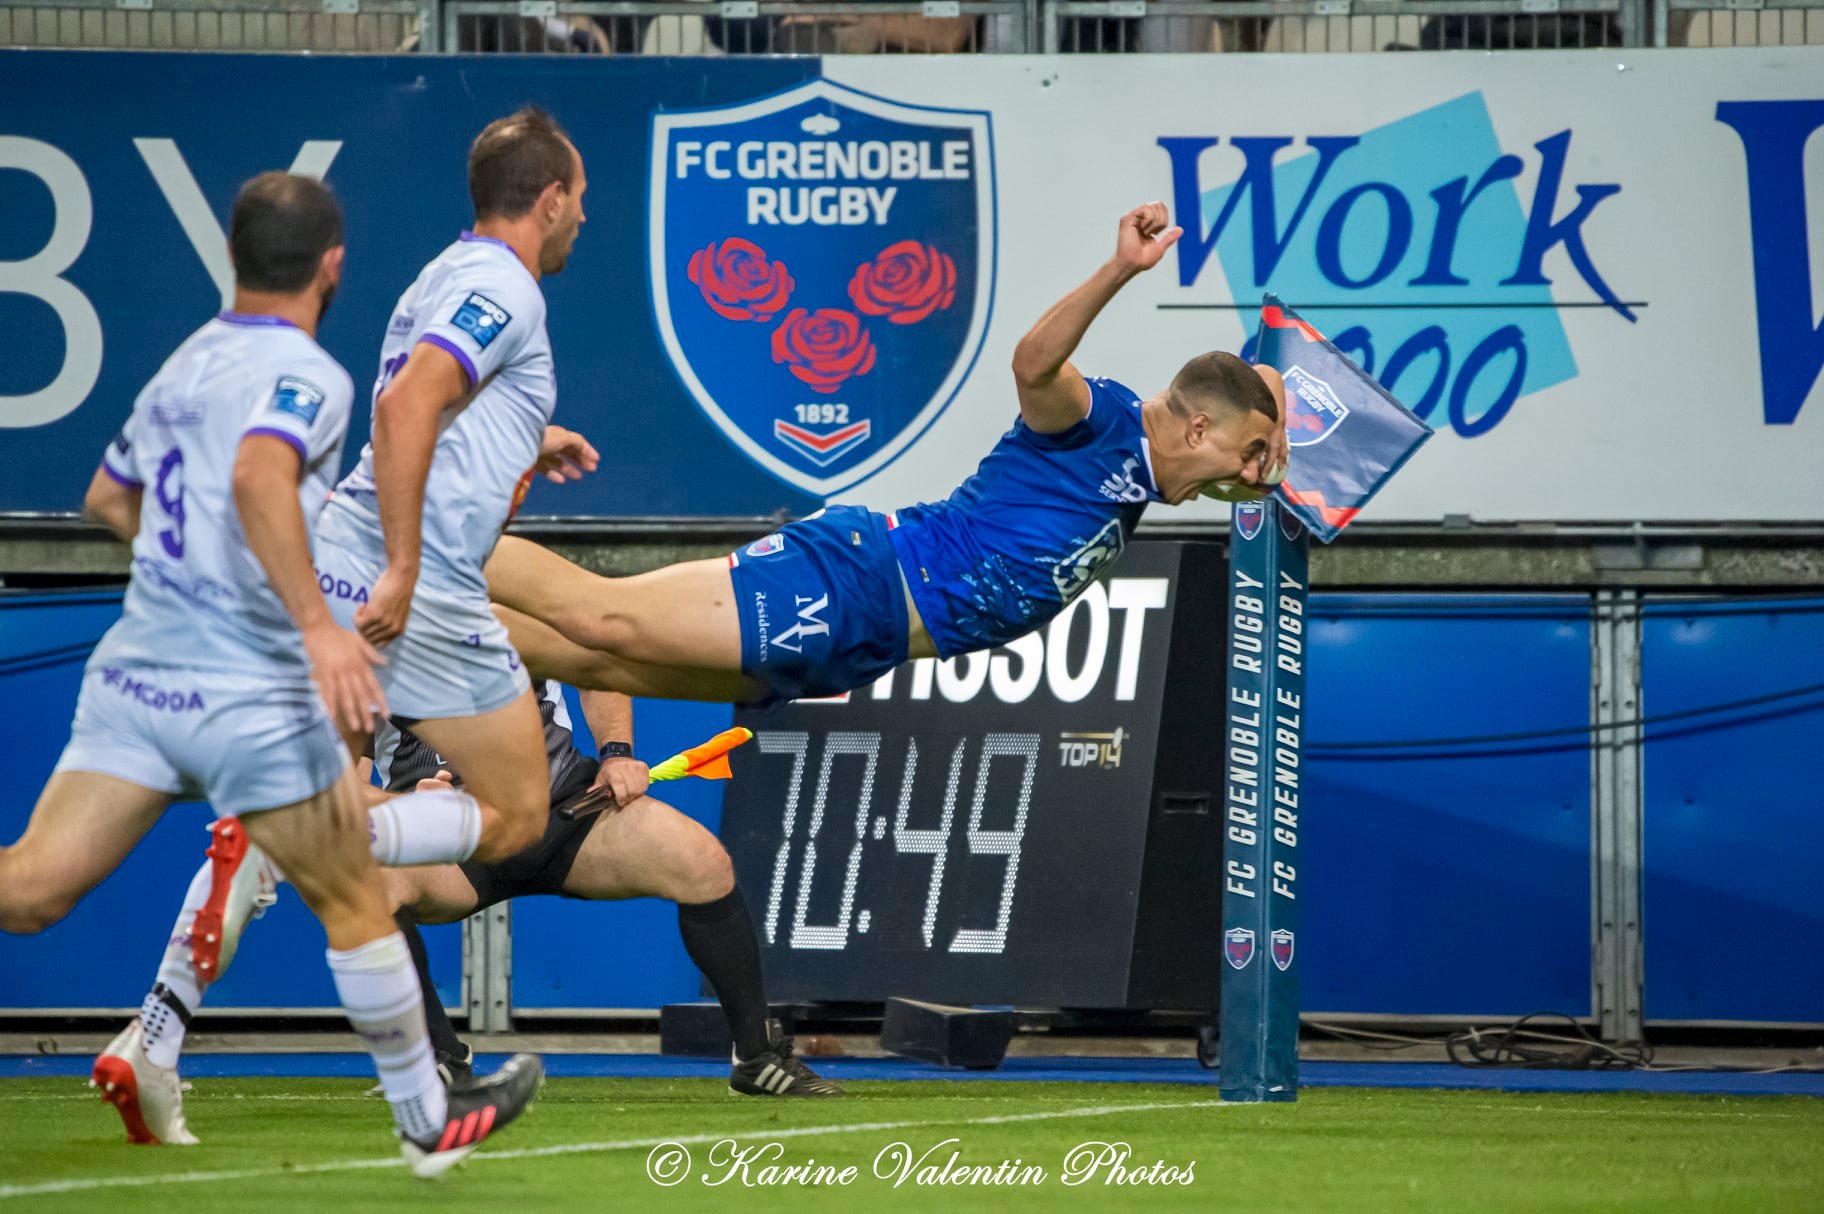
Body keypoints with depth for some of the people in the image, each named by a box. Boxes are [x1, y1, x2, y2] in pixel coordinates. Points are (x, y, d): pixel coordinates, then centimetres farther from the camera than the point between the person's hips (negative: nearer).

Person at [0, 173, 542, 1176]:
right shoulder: (303, 376, -10)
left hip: (134, 670, 6)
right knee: (356, 905, 11)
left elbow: (109, 499, 28)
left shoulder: (184, 365, 14)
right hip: (249, 693, -6)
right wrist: (318, 625, -35)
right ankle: (429, 1124, 22)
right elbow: (259, 475, -31)